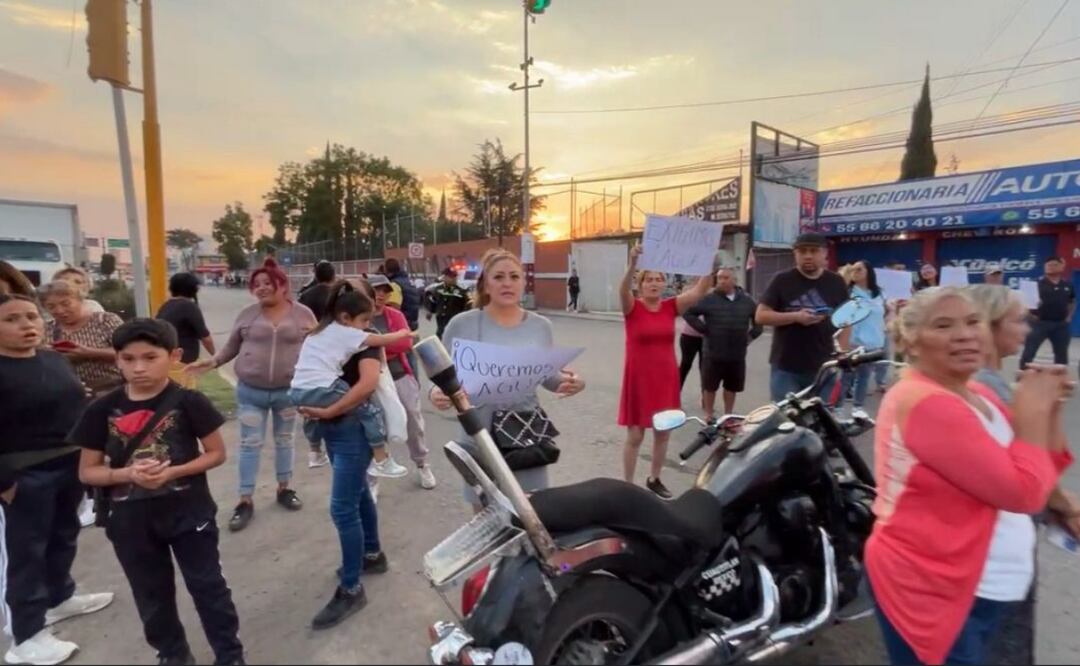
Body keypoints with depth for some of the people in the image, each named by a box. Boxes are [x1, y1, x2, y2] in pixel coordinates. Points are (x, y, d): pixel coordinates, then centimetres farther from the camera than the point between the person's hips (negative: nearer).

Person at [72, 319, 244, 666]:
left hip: (188, 513, -3)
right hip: (131, 521, 3)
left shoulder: (188, 402, -13)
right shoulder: (103, 409, -5)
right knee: (152, 596, 19)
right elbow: (87, 471, 0)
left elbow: (216, 452, -7)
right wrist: (128, 473, -19)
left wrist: (173, 471, -21)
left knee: (208, 586, 9)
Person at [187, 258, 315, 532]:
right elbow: (232, 346, 9)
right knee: (249, 444, 5)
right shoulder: (248, 314, 0)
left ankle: (284, 489, 31)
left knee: (284, 440, 14)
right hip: (250, 391, 1)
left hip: (288, 390, 0)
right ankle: (245, 501, 15)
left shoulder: (303, 314, -4)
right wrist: (212, 362, -4)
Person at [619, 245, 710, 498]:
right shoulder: (632, 308, -6)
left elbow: (699, 291, -9)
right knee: (635, 435, 3)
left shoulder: (671, 307, 2)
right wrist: (633, 264, -45)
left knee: (663, 433, 14)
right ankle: (627, 485, 17)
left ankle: (654, 479, 33)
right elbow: (623, 290, -28)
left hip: (666, 379, 4)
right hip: (639, 379, -4)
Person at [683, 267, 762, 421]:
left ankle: (728, 414, 33)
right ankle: (709, 414, 22)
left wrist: (752, 334, 9)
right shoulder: (709, 299, -8)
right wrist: (703, 329, -10)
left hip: (737, 354, 4)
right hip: (714, 354, -3)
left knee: (732, 386, 16)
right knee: (710, 386, 7)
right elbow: (688, 313, -8)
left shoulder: (746, 300, 5)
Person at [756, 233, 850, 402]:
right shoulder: (782, 280, -1)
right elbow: (760, 316, -6)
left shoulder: (836, 283, 7)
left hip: (823, 368, 2)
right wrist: (796, 316, -19)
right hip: (785, 368, -2)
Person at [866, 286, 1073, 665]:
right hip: (933, 591, -10)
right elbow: (1024, 492, -25)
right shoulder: (925, 403, -24)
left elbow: (1045, 473, 10)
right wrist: (1033, 411, -16)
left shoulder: (978, 395, 7)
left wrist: (1049, 410, -2)